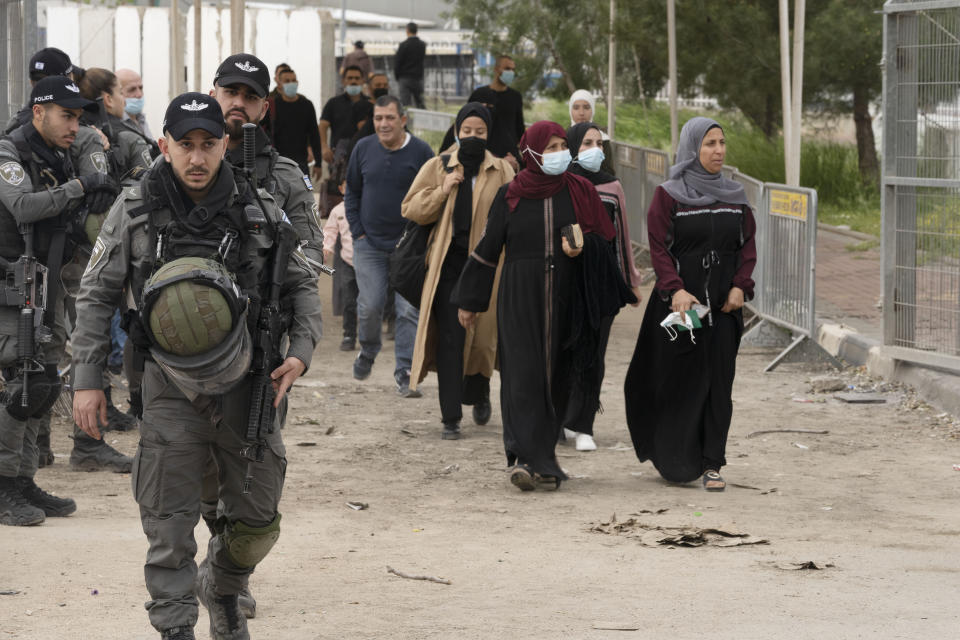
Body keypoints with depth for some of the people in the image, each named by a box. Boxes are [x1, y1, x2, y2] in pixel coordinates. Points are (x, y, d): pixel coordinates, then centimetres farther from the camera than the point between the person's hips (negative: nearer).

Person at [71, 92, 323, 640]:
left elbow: (302, 285, 11)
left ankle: (224, 591, 40)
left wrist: (302, 351, -5)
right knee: (169, 522, -4)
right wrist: (87, 379, 0)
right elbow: (97, 296, 4)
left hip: (249, 387, 2)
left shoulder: (259, 212, -1)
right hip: (173, 390, -2)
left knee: (257, 517, 12)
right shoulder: (135, 212, -3)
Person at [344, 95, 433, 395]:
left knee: (409, 310, -6)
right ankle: (368, 351, 28)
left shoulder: (420, 152, -4)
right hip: (369, 244, 2)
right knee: (370, 306, -1)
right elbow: (352, 192, 14)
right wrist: (357, 231, 5)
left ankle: (404, 374, -1)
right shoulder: (364, 149, 3)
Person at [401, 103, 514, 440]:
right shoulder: (437, 168, 9)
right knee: (449, 339, -6)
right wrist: (443, 190, -8)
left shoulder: (501, 172, 7)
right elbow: (410, 209, 5)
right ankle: (450, 417, -3)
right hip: (447, 263, 0)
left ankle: (479, 394, 34)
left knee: (482, 336, 3)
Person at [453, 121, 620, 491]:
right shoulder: (509, 197, 1)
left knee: (556, 377, 4)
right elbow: (487, 249, 6)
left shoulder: (579, 192, 4)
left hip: (563, 298, 2)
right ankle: (525, 458, -17)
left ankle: (541, 457, 15)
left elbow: (603, 239, 7)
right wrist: (469, 301, 8)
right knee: (524, 374, -10)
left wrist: (582, 248, -16)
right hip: (520, 297, -2)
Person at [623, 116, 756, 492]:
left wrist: (741, 286, -4)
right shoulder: (668, 196, -2)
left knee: (718, 382, -1)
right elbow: (659, 248, -7)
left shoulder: (734, 196, 10)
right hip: (680, 302, -3)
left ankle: (711, 464, 2)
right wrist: (675, 289, -20)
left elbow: (748, 245, 11)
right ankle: (675, 461, 11)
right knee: (681, 381, -1)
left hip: (723, 304, 3)